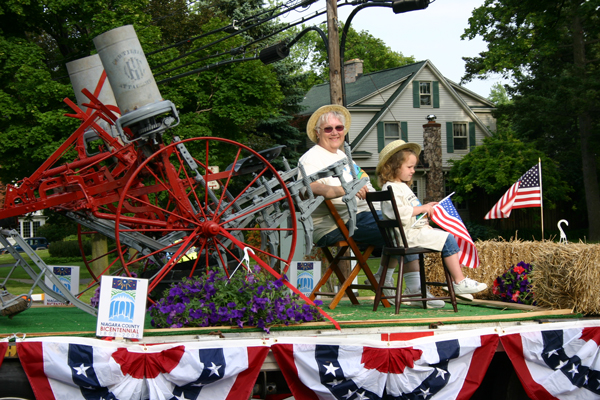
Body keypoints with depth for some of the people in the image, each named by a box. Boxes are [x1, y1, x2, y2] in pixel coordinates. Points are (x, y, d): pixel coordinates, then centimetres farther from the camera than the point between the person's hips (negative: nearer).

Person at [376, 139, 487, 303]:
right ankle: (460, 283, -10)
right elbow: (398, 212, -27)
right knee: (448, 240, -16)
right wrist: (421, 209, -19)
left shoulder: (402, 186, 22)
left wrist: (425, 208, 16)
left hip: (417, 230, 11)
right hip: (409, 233, -11)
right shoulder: (390, 188, -13)